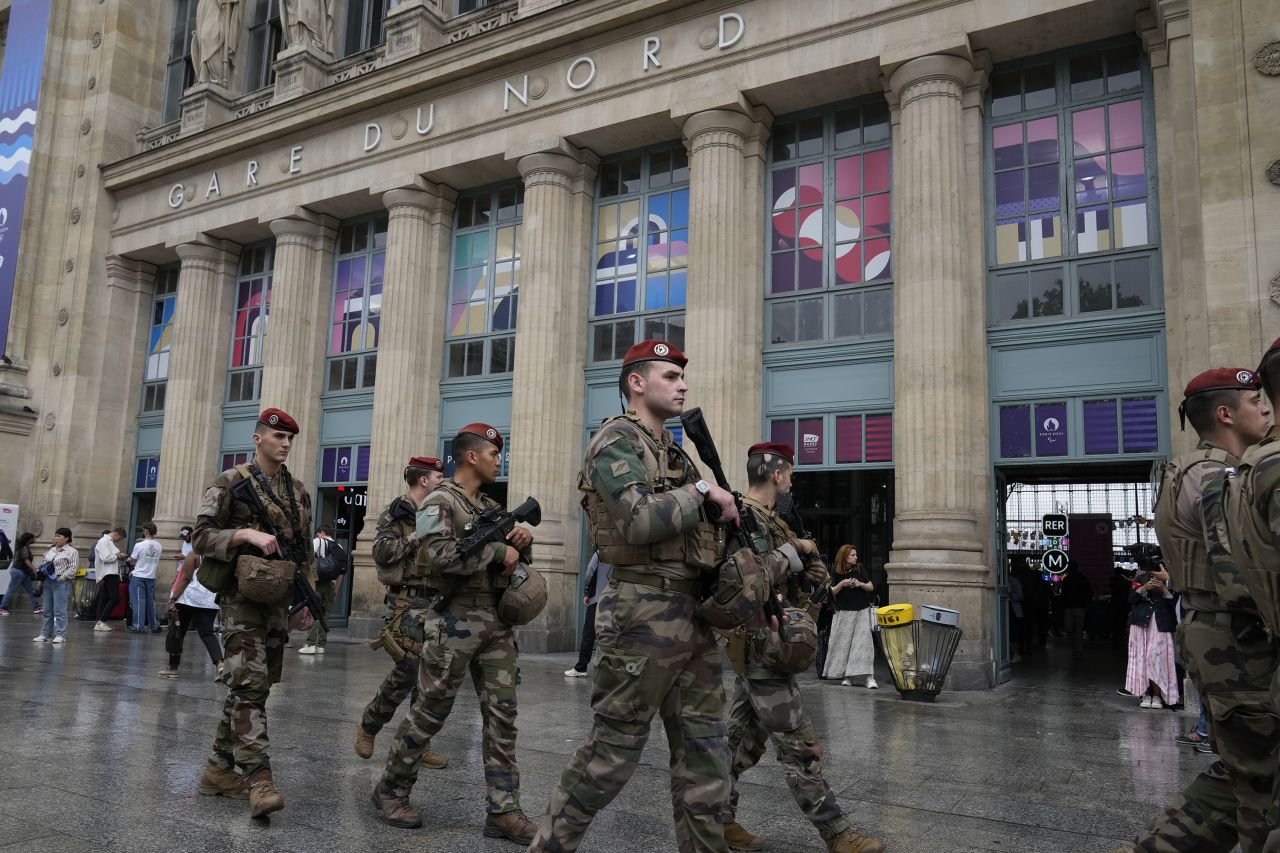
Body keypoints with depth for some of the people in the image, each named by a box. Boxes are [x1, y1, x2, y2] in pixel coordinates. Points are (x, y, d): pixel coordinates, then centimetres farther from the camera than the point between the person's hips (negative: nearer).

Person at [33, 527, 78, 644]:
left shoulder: (72, 552, -5)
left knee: (59, 610, -8)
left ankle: (60, 635, -4)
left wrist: (61, 578, -19)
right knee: (47, 610, 11)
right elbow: (43, 564, 24)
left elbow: (73, 568, -12)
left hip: (61, 583, -7)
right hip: (48, 582, 7)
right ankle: (45, 634, 18)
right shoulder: (51, 550, 17)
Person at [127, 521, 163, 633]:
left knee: (139, 602, 0)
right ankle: (154, 626, 16)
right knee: (151, 602, 12)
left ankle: (139, 627, -1)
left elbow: (132, 562, -5)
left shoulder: (139, 545, -14)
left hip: (138, 577, -4)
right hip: (151, 577, 4)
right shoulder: (159, 546, 0)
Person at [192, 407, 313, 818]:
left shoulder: (298, 491, 12)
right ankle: (258, 778, -15)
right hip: (243, 598, -6)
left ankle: (219, 767, 23)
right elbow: (201, 536, -10)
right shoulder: (231, 483, -4)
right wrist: (247, 534, -24)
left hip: (278, 600, 7)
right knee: (250, 684, -13)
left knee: (255, 685, 11)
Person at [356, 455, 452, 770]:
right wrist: (418, 534, -17)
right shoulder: (396, 512, -5)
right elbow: (381, 552, -17)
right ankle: (368, 726, 14)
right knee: (407, 671, -9)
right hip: (408, 604, -7)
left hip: (436, 602, 7)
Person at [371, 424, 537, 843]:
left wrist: (521, 544, 1)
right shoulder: (440, 502, -7)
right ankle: (390, 790, 24)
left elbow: (512, 559, 24)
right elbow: (438, 554, -24)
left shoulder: (492, 507, 17)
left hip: (497, 621, 7)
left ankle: (503, 811, 8)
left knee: (502, 713, 3)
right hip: (455, 620, -7)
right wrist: (497, 551, -19)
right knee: (430, 712, 4)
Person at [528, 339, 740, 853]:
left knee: (705, 753, 11)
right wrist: (702, 490, -13)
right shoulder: (616, 442, -9)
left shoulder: (674, 452, 18)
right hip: (645, 614, -8)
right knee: (612, 752, 2)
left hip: (695, 614, 8)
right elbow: (641, 523, -23)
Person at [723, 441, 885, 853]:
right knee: (799, 744, -3)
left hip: (760, 646, 10)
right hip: (761, 644, -10)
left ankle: (717, 817, 22)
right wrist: (792, 551, -13)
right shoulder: (744, 517, -15)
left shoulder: (770, 520, 15)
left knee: (745, 738, 14)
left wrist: (807, 556, -1)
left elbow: (817, 570, 20)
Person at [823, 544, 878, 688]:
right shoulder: (838, 573, 1)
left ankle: (869, 677, -10)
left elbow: (871, 587, 6)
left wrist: (860, 584, -13)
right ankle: (847, 676, 11)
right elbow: (832, 592, 1)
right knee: (844, 643, 2)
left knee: (864, 642, -8)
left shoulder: (860, 569, 2)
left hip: (862, 611, -1)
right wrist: (841, 584, -15)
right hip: (844, 613, 1)